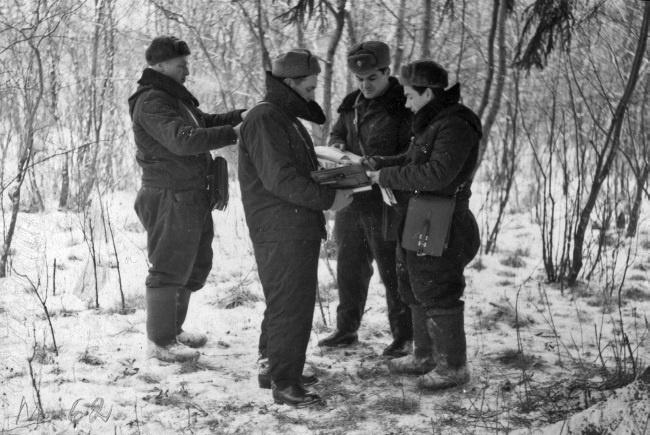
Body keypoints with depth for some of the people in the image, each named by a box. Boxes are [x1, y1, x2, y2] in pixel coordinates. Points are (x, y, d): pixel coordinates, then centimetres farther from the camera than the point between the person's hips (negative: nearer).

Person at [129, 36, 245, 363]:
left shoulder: (175, 96, 16)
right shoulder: (151, 102, -18)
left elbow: (201, 123, 24)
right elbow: (182, 139, -30)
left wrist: (240, 116, 7)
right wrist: (232, 134, -31)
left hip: (192, 196, 11)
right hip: (170, 197, -11)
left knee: (197, 263, 19)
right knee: (169, 268, -3)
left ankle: (173, 329, 32)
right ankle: (160, 342, 6)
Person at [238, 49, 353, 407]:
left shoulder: (286, 118, 18)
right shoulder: (264, 120, -17)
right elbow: (281, 179, -24)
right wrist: (329, 199, -19)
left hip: (298, 229, 11)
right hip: (280, 233, -11)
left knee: (285, 303, 19)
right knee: (291, 307, -7)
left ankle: (271, 365, 31)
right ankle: (285, 384, 0)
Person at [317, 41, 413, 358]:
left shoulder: (403, 106, -11)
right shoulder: (352, 103, 9)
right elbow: (336, 133, 23)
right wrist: (337, 145, 1)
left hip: (387, 201, -6)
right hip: (351, 198, 7)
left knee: (393, 271, 1)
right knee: (349, 266, 15)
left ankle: (402, 336, 12)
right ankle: (346, 329, 28)